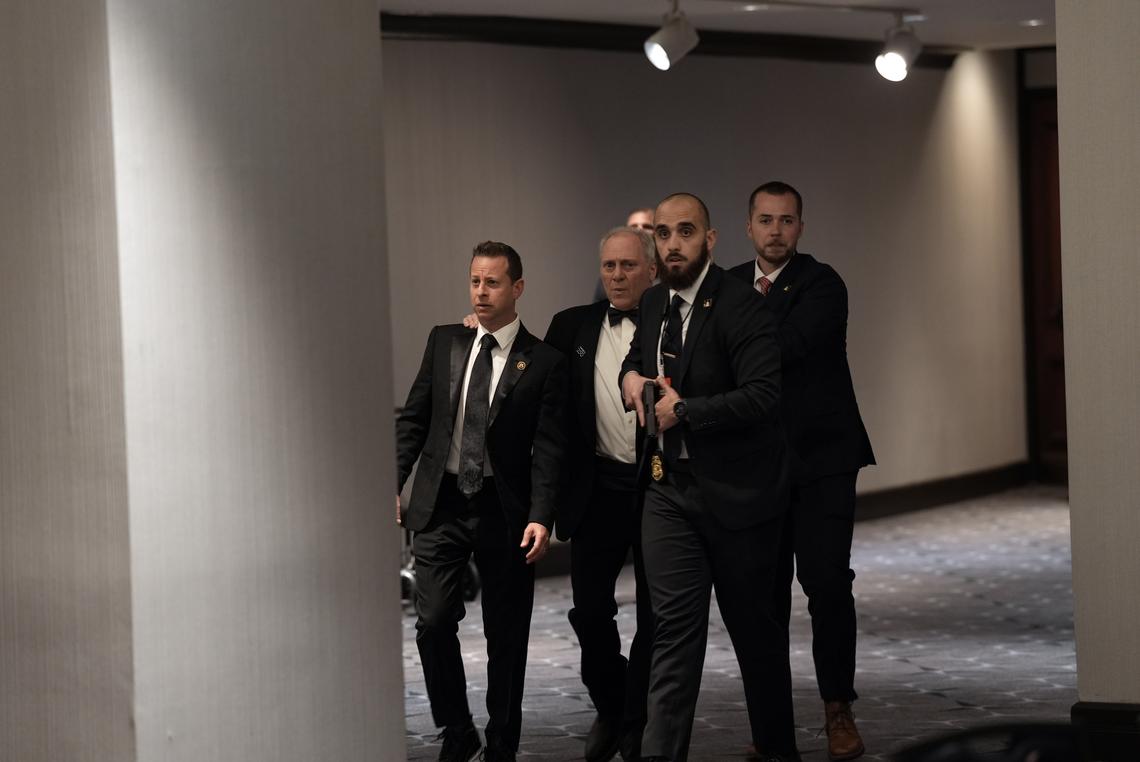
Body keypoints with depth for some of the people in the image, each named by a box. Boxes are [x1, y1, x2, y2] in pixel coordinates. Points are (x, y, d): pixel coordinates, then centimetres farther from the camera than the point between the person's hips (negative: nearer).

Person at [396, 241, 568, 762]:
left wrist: (540, 517, -17)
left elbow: (548, 447, -7)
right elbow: (412, 420, 11)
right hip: (440, 504, 2)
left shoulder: (544, 363, -2)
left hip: (504, 512, -2)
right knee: (433, 622, -7)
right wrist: (393, 484, 1)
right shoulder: (444, 343, 8)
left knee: (506, 636, 6)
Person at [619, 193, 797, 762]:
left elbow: (764, 394, -25)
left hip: (735, 494, -5)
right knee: (674, 628, -3)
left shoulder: (740, 306, -15)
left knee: (756, 629, 10)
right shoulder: (653, 303, 8)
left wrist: (683, 411, -21)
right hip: (669, 487, 5)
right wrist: (631, 374, 4)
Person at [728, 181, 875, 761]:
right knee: (764, 592, 6)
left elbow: (785, 347, -24)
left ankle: (838, 711, 5)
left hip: (821, 458, -4)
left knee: (827, 584, -8)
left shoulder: (822, 285, -8)